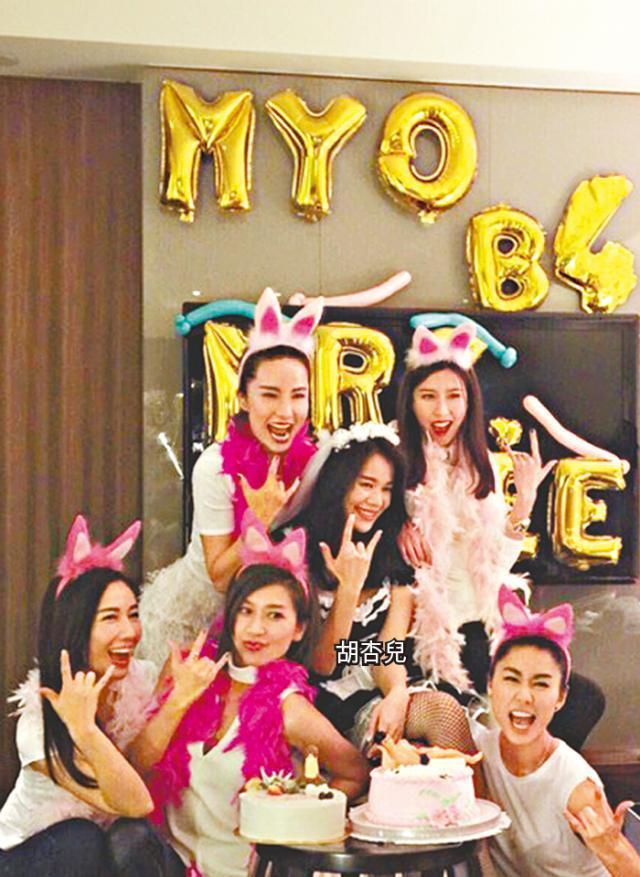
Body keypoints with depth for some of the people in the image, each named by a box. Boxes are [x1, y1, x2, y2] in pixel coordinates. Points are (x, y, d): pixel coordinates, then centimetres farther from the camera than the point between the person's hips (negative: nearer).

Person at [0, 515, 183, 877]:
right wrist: (84, 728, -48)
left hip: (120, 842, 4)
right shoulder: (38, 722, -26)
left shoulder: (144, 678, -13)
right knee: (80, 841, -33)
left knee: (133, 838, -29)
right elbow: (134, 804, -34)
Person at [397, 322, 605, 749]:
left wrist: (524, 501, -5)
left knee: (586, 698, -7)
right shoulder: (395, 458, -4)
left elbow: (495, 565, 7)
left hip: (482, 628, 6)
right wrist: (398, 527, -23)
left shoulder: (479, 465, 10)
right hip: (426, 635, -5)